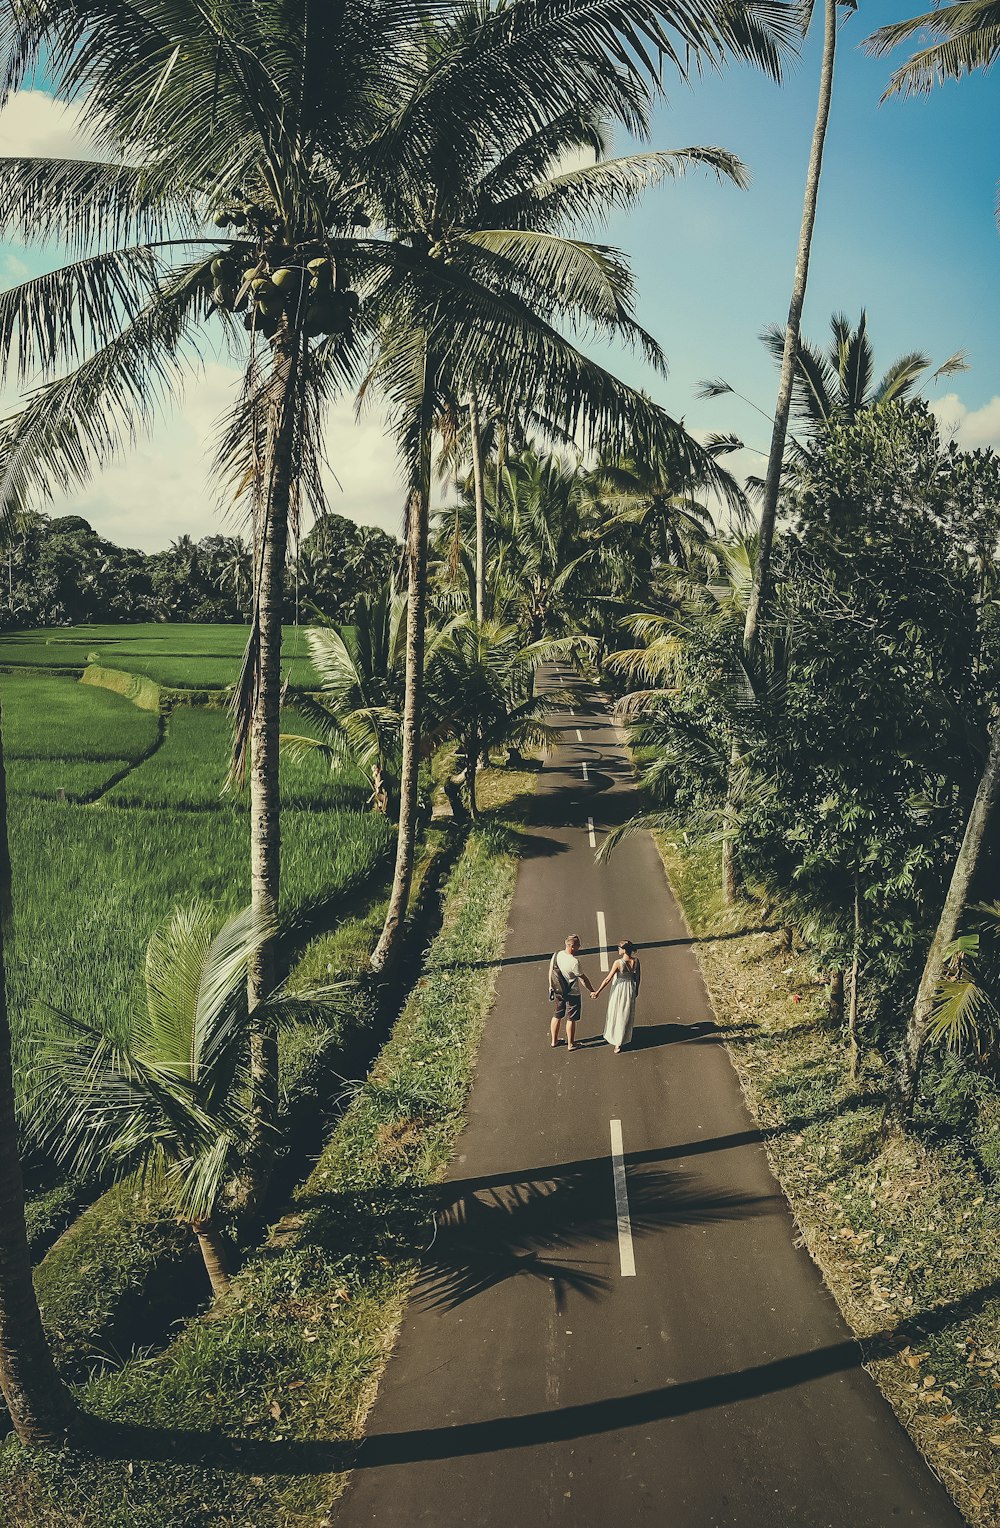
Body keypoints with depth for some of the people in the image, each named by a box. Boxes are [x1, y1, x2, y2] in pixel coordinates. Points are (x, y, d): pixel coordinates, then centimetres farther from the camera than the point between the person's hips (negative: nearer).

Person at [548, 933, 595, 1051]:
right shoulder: (574, 962, -29)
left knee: (557, 1015, 21)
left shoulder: (556, 955, -9)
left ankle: (554, 1040, 34)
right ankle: (570, 1044, 25)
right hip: (572, 994, -6)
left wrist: (551, 986, 18)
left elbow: (551, 971, 4)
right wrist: (591, 991, -5)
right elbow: (583, 978, -18)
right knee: (571, 1019, 11)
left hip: (558, 991, 6)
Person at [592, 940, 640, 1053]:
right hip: (630, 990, 4)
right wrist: (636, 990, 18)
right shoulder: (636, 961, -12)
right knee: (626, 1015, 21)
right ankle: (624, 1038, 37)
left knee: (616, 1015, 12)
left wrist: (598, 992, -12)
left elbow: (608, 979, -21)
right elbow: (638, 978, 1)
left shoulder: (618, 963, -26)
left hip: (618, 990, -4)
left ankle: (617, 1044, 17)